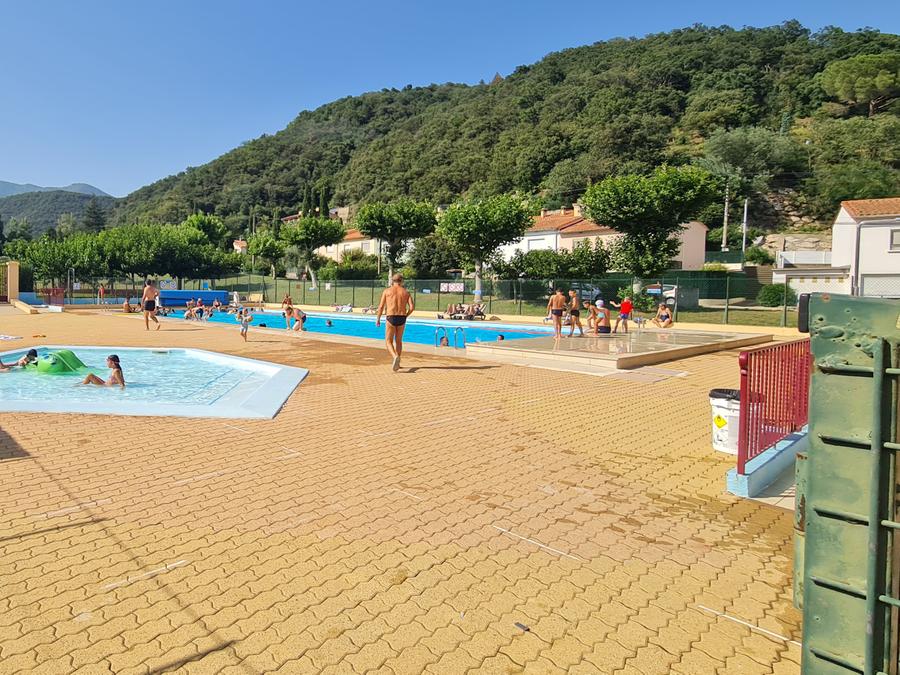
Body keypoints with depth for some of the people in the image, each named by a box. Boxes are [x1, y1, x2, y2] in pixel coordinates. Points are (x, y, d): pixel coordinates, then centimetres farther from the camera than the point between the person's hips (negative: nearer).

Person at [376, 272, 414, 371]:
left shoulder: (387, 290, 4)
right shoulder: (406, 292, 8)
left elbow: (381, 306, 0)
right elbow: (412, 307, -2)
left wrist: (378, 319, 10)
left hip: (391, 318, -2)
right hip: (401, 318, 3)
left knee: (388, 341, 5)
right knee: (399, 341, 18)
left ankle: (395, 357, -22)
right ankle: (397, 363, 23)